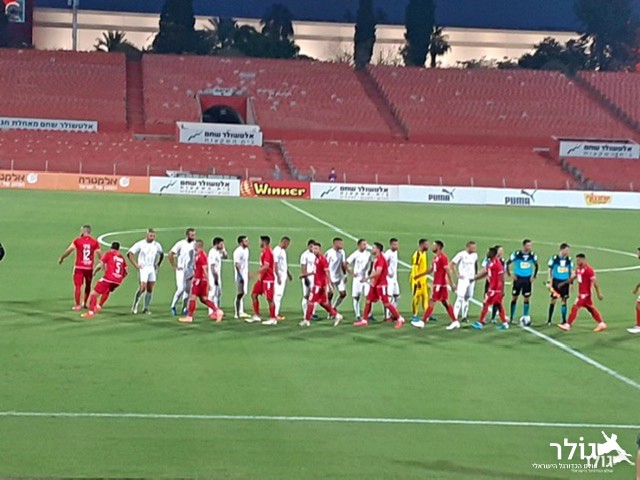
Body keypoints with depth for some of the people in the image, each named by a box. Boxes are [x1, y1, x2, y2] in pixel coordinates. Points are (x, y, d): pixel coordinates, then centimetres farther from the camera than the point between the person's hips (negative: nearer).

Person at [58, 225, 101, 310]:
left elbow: (69, 251, -2)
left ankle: (77, 305, 1)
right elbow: (99, 254, -1)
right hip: (89, 268, 2)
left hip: (79, 267, -2)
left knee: (77, 286, 2)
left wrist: (61, 258, 13)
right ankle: (84, 303, 26)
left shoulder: (77, 241, -4)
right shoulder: (95, 242, 0)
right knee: (88, 286, 19)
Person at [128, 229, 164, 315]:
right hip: (143, 268, -5)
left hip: (152, 268, 5)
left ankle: (146, 308, 11)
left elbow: (162, 255, 22)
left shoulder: (157, 245, 4)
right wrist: (136, 265, -11)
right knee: (142, 287, -16)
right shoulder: (140, 244, -8)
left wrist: (158, 264, 10)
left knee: (150, 289, 3)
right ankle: (135, 306, -4)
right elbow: (130, 253, -6)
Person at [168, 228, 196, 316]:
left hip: (190, 271, 5)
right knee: (181, 289, -14)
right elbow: (170, 254, -12)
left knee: (188, 290, 8)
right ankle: (173, 306, 2)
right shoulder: (180, 244, -12)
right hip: (181, 270, -5)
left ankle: (184, 308, 19)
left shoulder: (194, 244, 4)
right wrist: (174, 266, -11)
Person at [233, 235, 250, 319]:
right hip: (240, 275, -9)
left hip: (245, 275, 9)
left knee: (243, 293, 11)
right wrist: (241, 276, -24)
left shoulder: (246, 250, 11)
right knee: (240, 294, -7)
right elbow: (237, 265, -20)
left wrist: (248, 273, 18)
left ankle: (241, 312, 16)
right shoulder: (238, 252, -17)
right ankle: (237, 313, -2)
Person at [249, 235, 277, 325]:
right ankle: (256, 316, 14)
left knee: (269, 298, -4)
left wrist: (256, 273, -30)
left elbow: (266, 266, -26)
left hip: (268, 279, -10)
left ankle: (273, 319, 3)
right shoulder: (264, 252, 14)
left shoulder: (267, 252, -17)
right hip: (262, 278, 10)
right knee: (254, 294, 9)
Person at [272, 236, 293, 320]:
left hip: (284, 276, 9)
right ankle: (275, 314, -7)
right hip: (279, 276, -9)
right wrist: (278, 277, -23)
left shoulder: (283, 251, 16)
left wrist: (289, 274, 27)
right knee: (277, 294, -9)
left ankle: (277, 313, 13)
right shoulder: (277, 250, -14)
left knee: (280, 294, 10)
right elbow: (275, 264, -19)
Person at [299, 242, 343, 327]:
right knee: (323, 302, 14)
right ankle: (336, 315, 20)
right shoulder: (317, 259, 13)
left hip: (319, 284, -9)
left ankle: (307, 320, 3)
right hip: (317, 283, 9)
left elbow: (327, 272, -18)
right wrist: (306, 274, 21)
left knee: (311, 301, -4)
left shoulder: (322, 259, -16)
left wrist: (329, 284, -21)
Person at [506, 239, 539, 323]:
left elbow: (536, 266, 13)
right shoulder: (516, 254, -12)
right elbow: (507, 263, -2)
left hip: (527, 279, 2)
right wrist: (509, 275, -5)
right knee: (514, 297, 4)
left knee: (526, 299, 2)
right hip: (518, 278, -2)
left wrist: (534, 276, 6)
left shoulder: (532, 255, -4)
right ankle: (511, 318, 13)